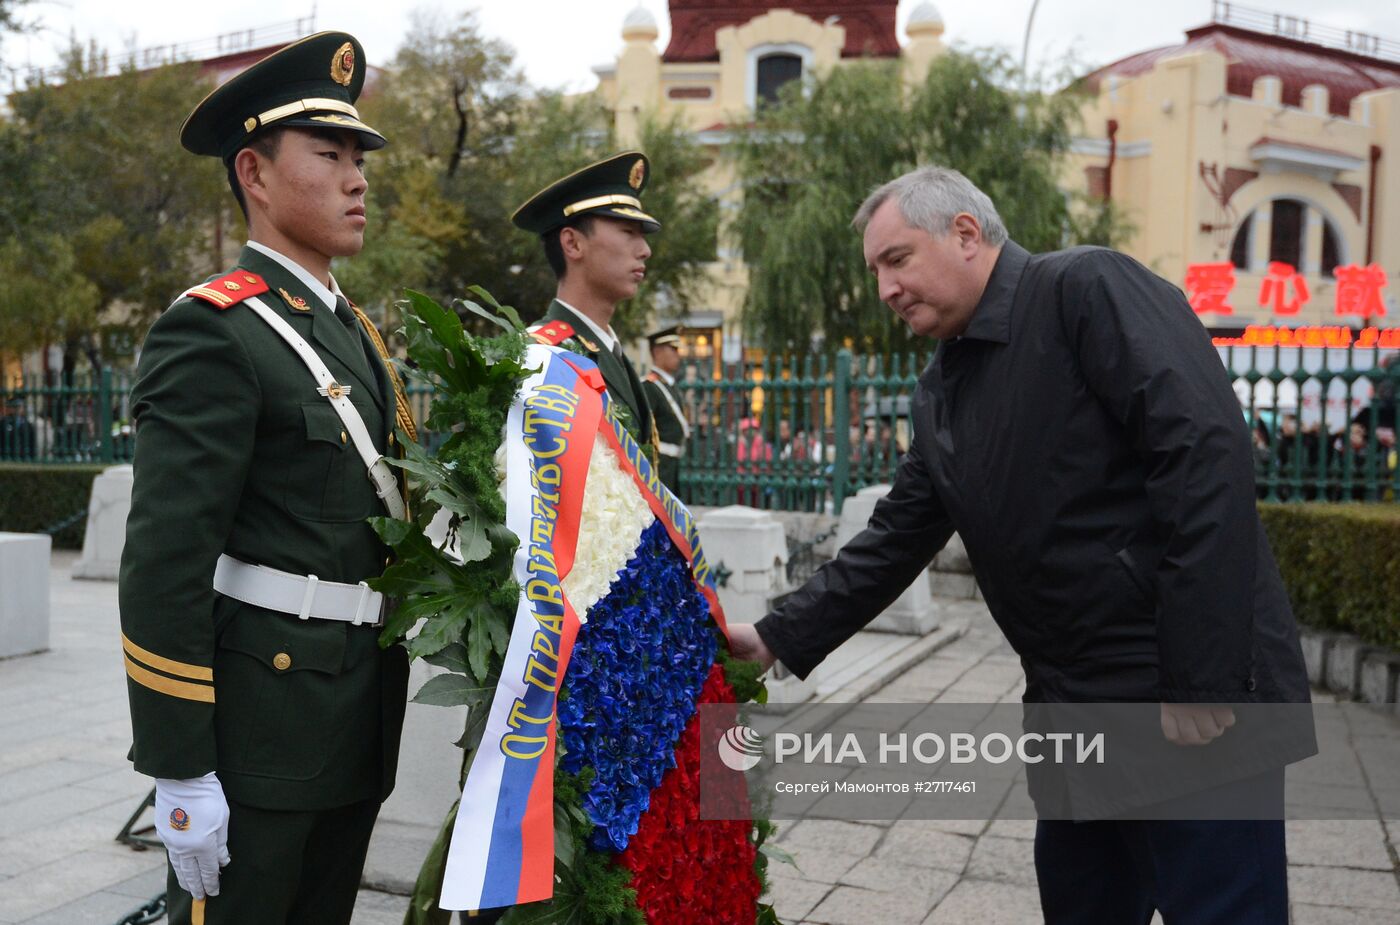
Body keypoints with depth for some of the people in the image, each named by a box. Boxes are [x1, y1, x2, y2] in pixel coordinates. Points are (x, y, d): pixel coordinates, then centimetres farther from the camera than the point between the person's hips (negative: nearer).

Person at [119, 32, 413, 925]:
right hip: (257, 732, -8)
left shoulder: (357, 333, 13)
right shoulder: (212, 330, -13)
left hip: (356, 732, 8)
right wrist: (180, 770, -19)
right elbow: (163, 565, -18)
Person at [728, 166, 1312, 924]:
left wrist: (1203, 681, -22)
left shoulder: (1087, 290, -12)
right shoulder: (939, 391, 12)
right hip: (1075, 706, 8)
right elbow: (896, 539, 15)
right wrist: (779, 637, 7)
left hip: (1191, 694, -8)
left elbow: (1207, 453, -20)